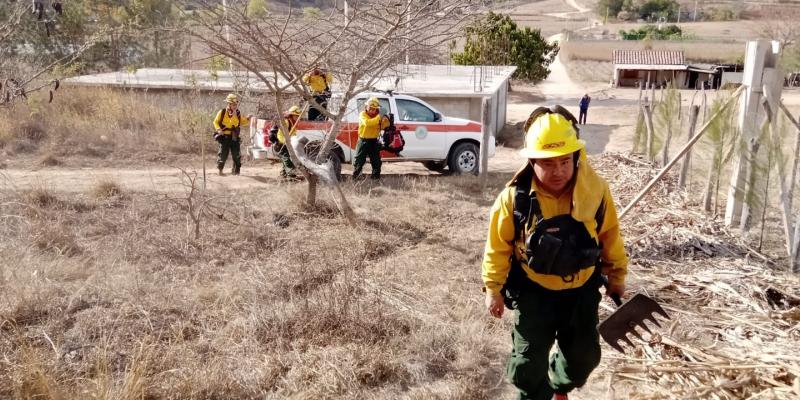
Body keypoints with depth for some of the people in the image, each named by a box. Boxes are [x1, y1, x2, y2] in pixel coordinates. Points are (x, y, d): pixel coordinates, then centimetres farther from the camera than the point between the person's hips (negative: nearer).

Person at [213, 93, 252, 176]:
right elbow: (216, 122, 2)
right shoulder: (222, 112, -4)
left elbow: (243, 122, 14)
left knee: (236, 153, 2)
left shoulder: (238, 114, 7)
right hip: (224, 136, -3)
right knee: (223, 153, -4)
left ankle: (236, 169, 16)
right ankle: (220, 170, 9)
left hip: (234, 137, 3)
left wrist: (248, 119, -4)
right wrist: (218, 129, -14)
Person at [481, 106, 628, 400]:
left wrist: (616, 277, 10)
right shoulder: (515, 197, -21)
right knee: (528, 362, 3)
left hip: (581, 289, 3)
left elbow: (609, 236, 0)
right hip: (532, 291, -2)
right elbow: (499, 246, -9)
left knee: (584, 356, 17)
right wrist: (494, 289, -4)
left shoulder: (595, 190, -16)